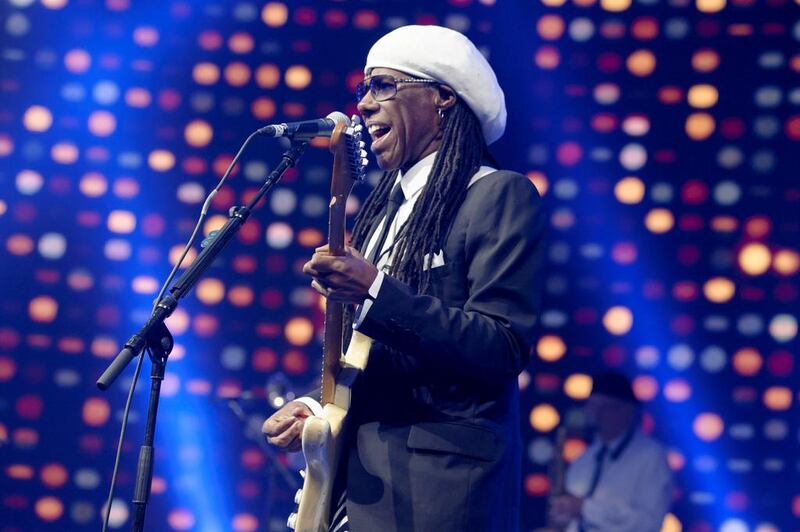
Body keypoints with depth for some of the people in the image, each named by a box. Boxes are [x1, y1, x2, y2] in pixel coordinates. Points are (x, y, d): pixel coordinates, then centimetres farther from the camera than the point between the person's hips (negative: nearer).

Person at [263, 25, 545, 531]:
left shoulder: (501, 195, -7)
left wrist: (375, 290, -23)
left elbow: (503, 350, -17)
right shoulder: (386, 205, 17)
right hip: (363, 475, 7)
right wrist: (316, 407, 5)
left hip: (440, 484, -7)